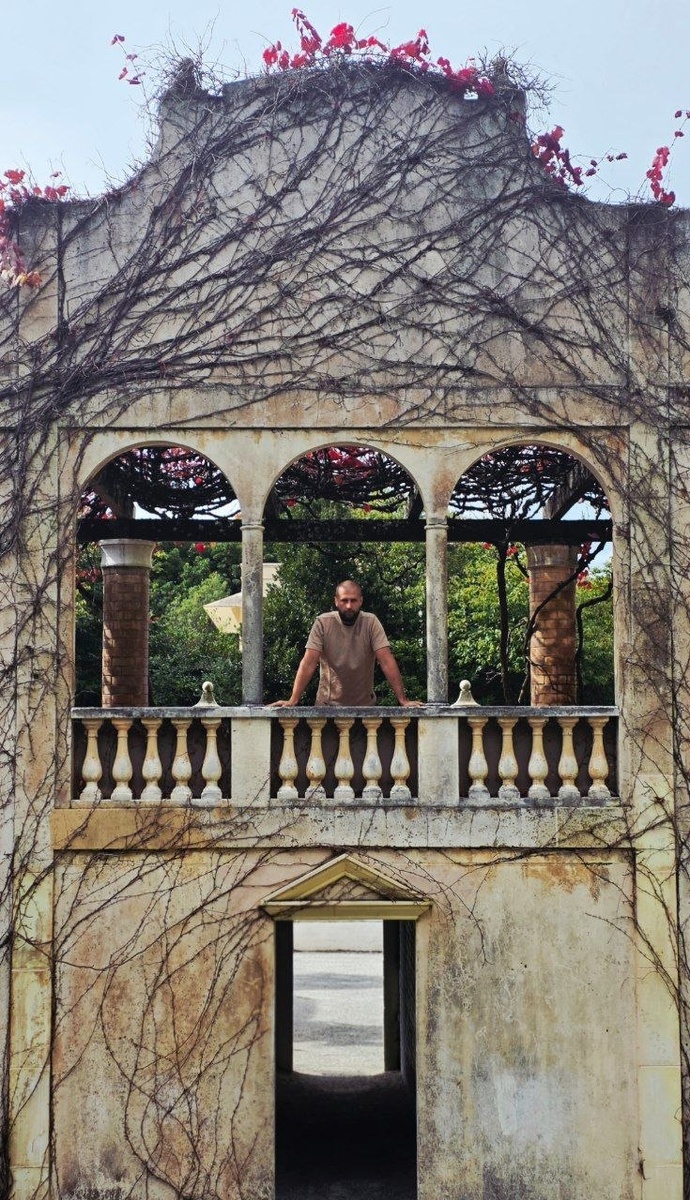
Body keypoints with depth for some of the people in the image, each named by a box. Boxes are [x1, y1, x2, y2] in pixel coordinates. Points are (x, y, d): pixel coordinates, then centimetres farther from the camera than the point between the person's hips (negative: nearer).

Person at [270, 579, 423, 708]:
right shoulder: (323, 623, -8)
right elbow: (308, 663, -13)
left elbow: (387, 662, -12)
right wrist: (293, 700, -22)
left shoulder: (371, 622, -7)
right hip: (328, 703, 0)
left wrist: (403, 700, -20)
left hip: (364, 704, 0)